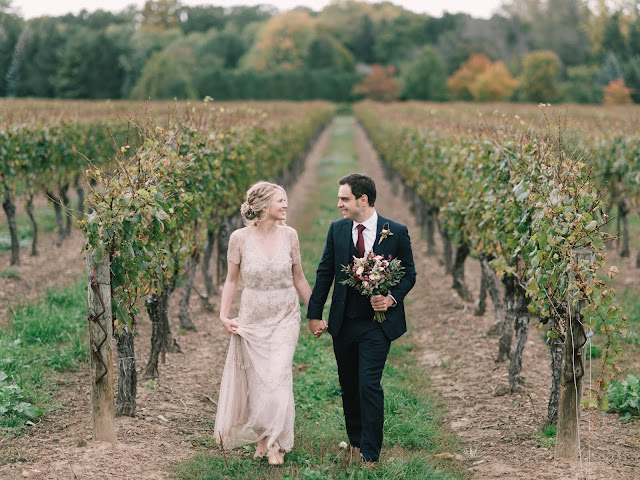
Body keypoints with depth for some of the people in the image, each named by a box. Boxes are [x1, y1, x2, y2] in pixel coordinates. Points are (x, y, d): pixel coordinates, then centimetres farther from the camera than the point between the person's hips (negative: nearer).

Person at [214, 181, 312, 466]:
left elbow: (299, 279, 7)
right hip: (252, 319, 0)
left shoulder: (288, 235, -3)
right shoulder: (240, 238, -8)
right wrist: (224, 315, -7)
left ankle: (275, 443, 1)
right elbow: (231, 280, 2)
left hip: (285, 317, 0)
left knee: (278, 377, -10)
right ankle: (261, 439, 23)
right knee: (255, 379, 5)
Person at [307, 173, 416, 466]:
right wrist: (314, 315, 4)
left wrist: (392, 298, -17)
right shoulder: (337, 230, 3)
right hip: (343, 321, 4)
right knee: (348, 384, 14)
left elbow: (409, 274, 2)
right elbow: (325, 273, 7)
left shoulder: (396, 232, -6)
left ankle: (370, 453, -1)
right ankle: (355, 439, 32)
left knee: (369, 384, -10)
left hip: (377, 323, -4)